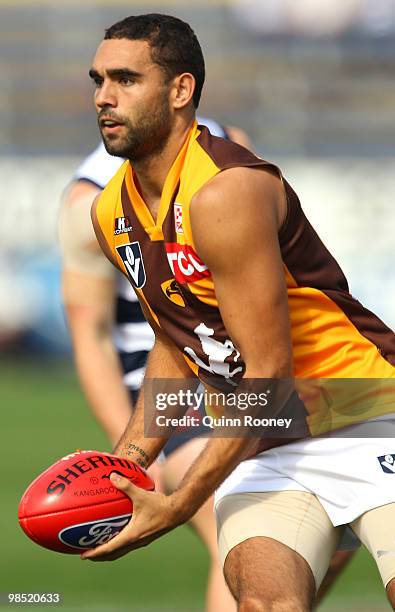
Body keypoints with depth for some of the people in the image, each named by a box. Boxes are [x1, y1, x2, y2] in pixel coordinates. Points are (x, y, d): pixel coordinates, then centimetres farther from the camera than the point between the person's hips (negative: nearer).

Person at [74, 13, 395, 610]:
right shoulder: (111, 214, 7)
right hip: (258, 446, 6)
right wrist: (130, 456, 7)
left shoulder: (225, 193, -18)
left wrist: (176, 507, -18)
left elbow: (269, 374, -19)